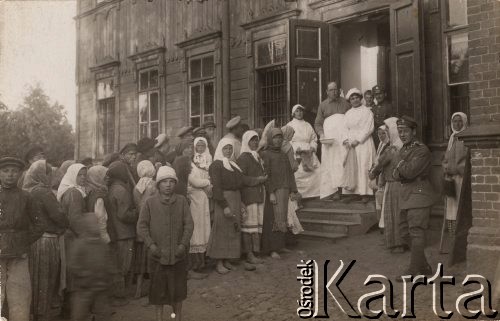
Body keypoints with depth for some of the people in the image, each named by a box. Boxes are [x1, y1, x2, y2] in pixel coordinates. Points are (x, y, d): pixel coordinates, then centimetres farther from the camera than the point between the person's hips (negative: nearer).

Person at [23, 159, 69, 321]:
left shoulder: (25, 191, 4)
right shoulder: (43, 192, -16)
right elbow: (58, 215, -17)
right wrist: (66, 225, 2)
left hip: (29, 240, 7)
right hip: (46, 241, -7)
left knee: (33, 280, 18)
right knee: (45, 281, 6)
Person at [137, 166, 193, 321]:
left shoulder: (182, 201, -2)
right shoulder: (150, 202, -4)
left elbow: (188, 224, -1)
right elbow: (141, 225, -3)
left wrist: (184, 244, -10)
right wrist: (150, 244, -13)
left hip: (178, 254, 1)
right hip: (158, 254, -1)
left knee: (178, 288, 13)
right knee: (158, 289, 9)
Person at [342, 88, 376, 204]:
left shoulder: (367, 111, 0)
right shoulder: (348, 113, 16)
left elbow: (368, 129, -7)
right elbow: (345, 128, 12)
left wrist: (358, 140, -14)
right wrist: (346, 140, -7)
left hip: (363, 143, -5)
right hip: (351, 144, 5)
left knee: (363, 167, -7)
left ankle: (365, 193, -4)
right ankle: (353, 193, 2)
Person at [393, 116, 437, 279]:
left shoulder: (422, 150, -11)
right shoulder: (402, 150, 16)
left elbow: (410, 172, -21)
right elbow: (396, 175, 11)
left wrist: (400, 165, -3)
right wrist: (402, 172, -10)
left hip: (419, 195, -9)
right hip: (405, 196, 9)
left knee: (416, 233, -7)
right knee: (405, 233, 12)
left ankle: (413, 271, -1)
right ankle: (424, 267, 23)